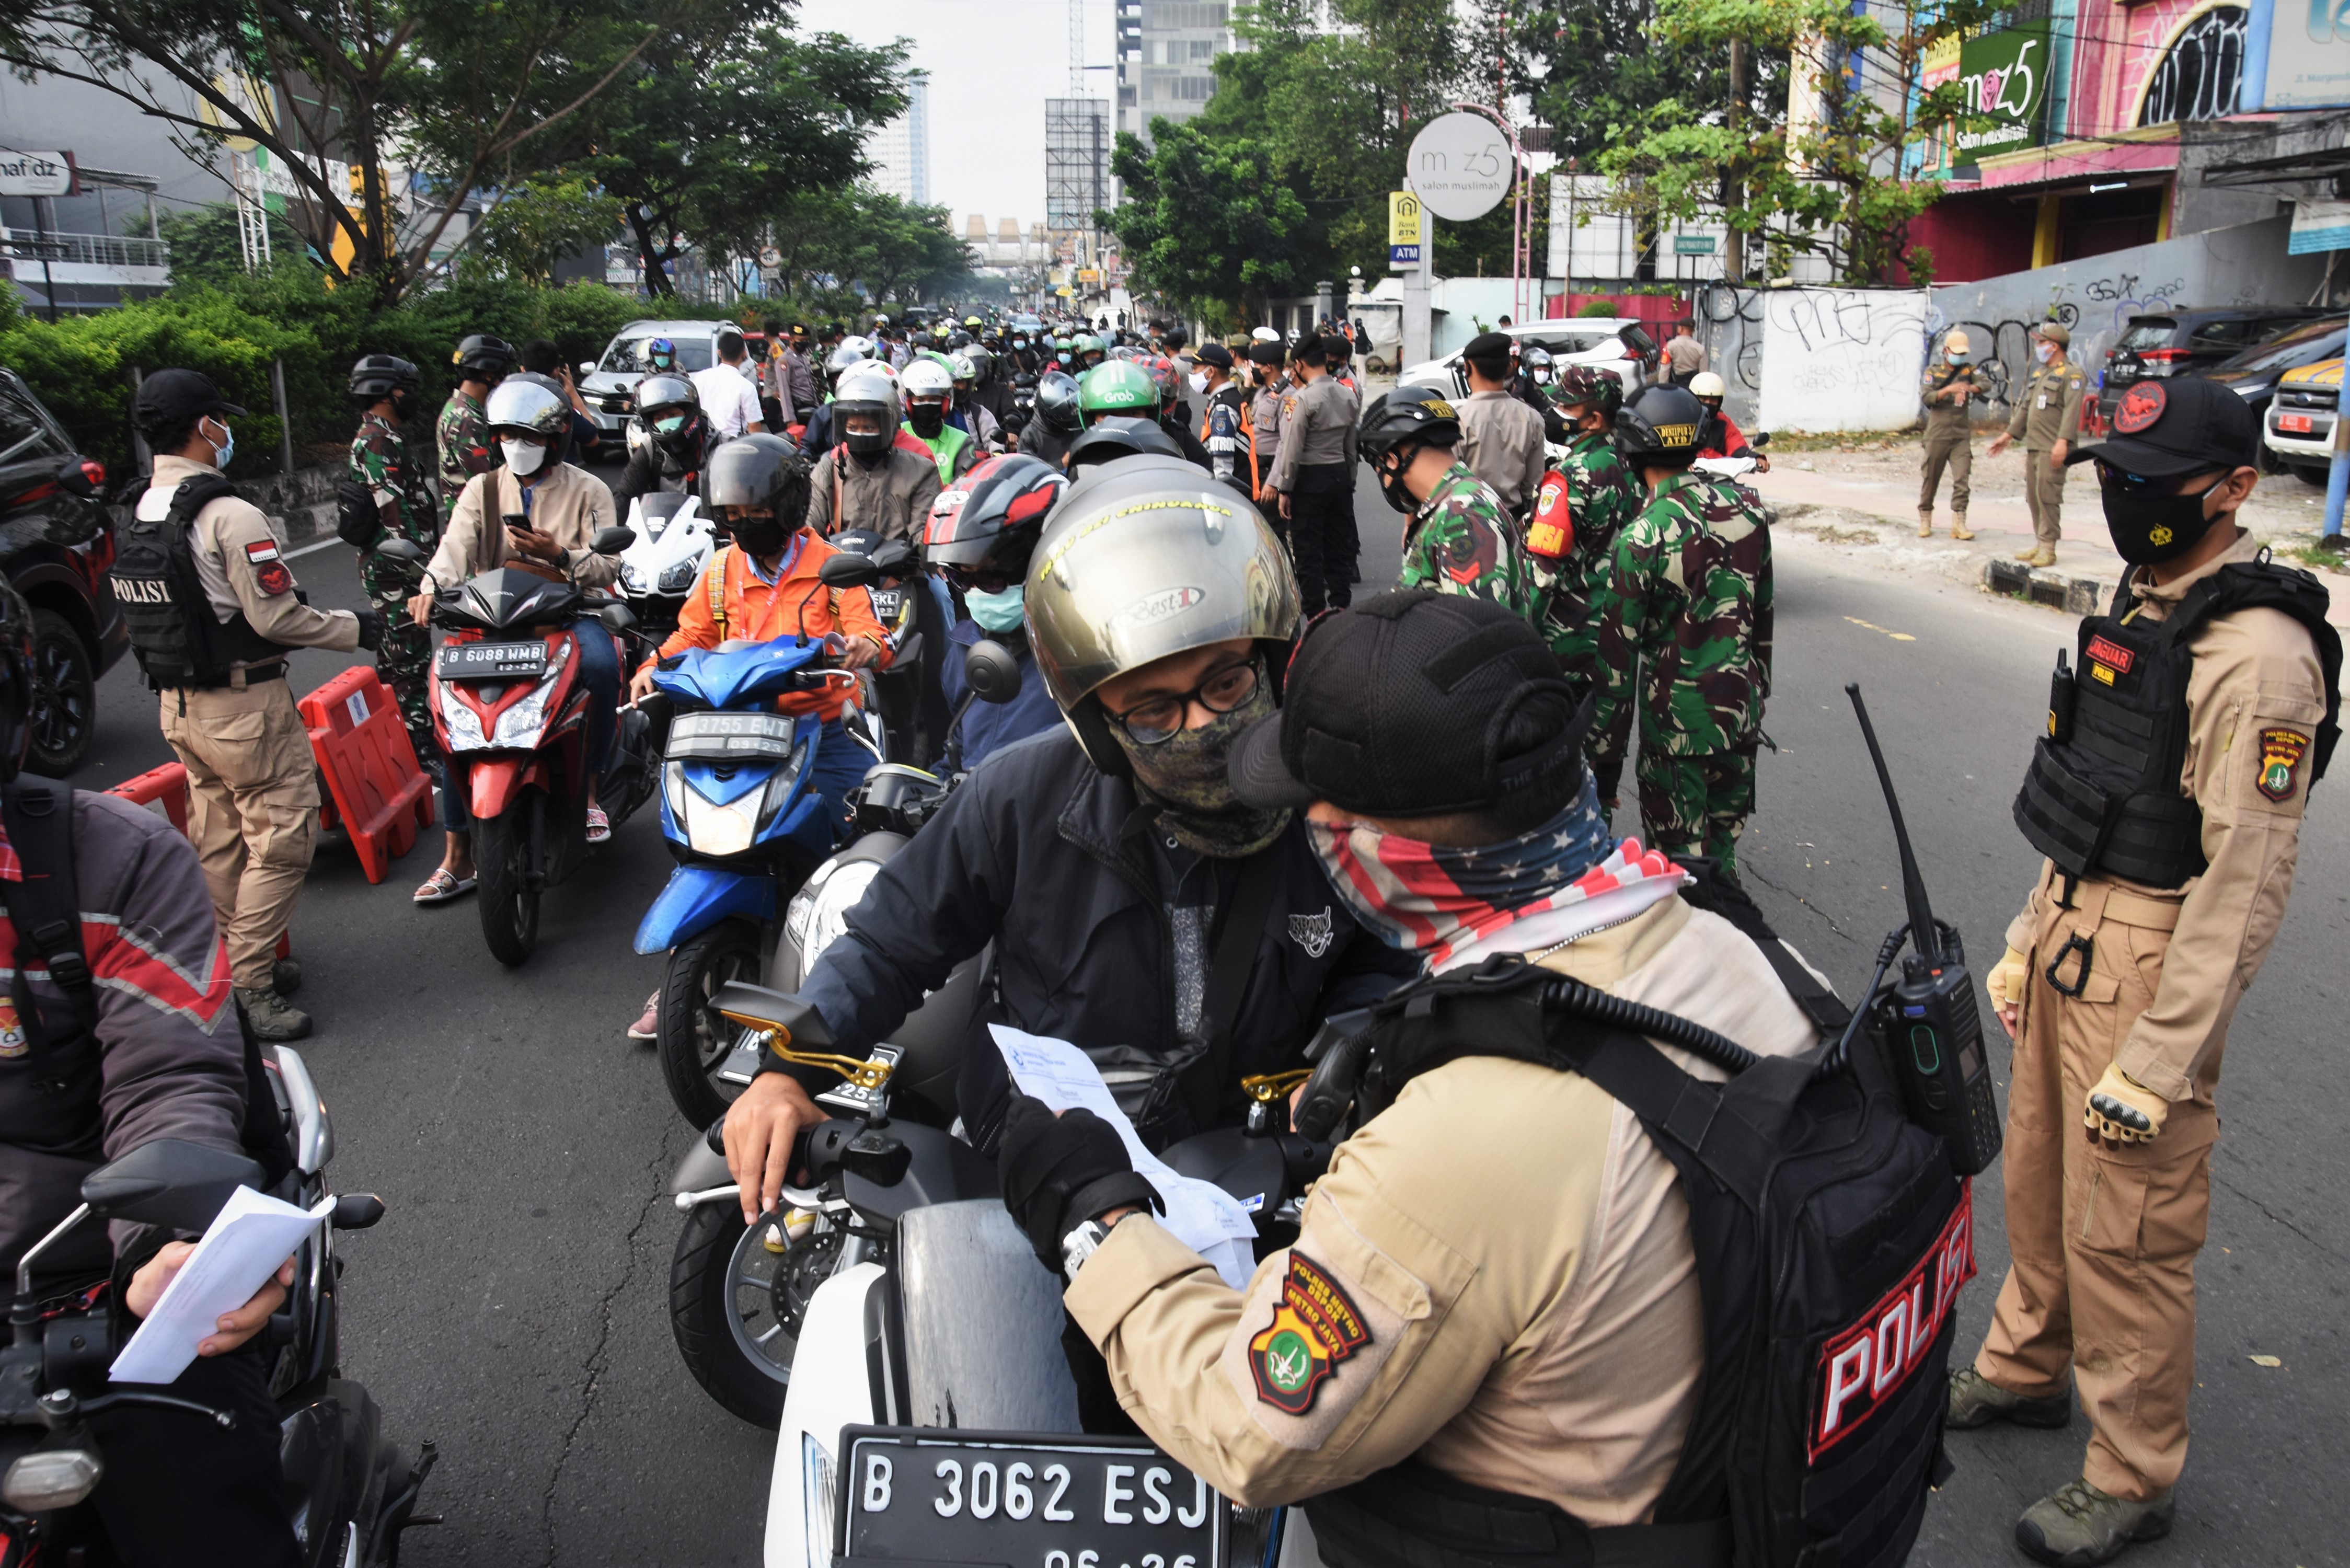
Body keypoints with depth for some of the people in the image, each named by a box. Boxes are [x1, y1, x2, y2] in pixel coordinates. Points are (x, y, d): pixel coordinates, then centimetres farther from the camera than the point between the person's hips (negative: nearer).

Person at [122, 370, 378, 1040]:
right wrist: (358, 629, -8)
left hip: (177, 703, 9)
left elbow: (180, 609, 13)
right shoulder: (229, 516, -20)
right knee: (280, 839, -2)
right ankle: (247, 986, -1)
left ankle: (228, 965, 28)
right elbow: (276, 617, -19)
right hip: (243, 707, -9)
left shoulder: (139, 515, 8)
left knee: (218, 842, 18)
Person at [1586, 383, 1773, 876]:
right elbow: (1762, 616, 11)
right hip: (1742, 712, 6)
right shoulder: (1747, 509, -1)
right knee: (1722, 853, 21)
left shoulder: (1641, 538, -19)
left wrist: (1607, 752, -9)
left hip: (1678, 726, -6)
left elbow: (1617, 657, -16)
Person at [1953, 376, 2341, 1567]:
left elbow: (2246, 882, -23)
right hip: (2074, 929, 9)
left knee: (2124, 1232, 3)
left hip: (2152, 963, -9)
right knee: (2039, 1177, 22)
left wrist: (2160, 1059, -21)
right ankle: (2026, 1369, 42)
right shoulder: (2141, 601, 9)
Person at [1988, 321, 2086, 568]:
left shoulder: (2072, 374, -8)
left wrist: (2063, 441, -29)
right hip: (2033, 446, 9)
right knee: (2034, 497, 10)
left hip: (2053, 450, -9)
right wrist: (2008, 435, 24)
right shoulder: (2039, 373, 21)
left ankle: (2048, 548, -8)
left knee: (2048, 497, -10)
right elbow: (2025, 407, 26)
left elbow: (2072, 411, -19)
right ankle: (2039, 541, 19)